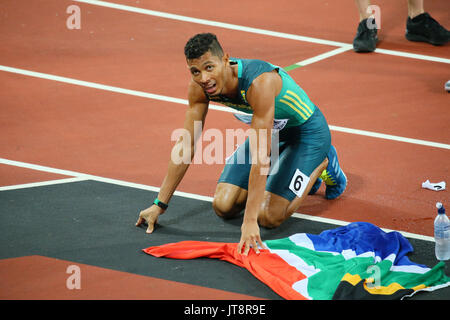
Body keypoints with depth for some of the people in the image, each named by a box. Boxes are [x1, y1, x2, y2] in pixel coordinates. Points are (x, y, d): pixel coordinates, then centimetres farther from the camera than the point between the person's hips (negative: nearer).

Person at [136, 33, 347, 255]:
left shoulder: (260, 83, -40)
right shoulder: (199, 86, -19)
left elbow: (261, 158, -42)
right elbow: (185, 145, -8)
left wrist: (250, 221, -45)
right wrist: (159, 204, -8)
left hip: (307, 131, -6)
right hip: (270, 131, 7)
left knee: (268, 217, -17)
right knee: (223, 207, -5)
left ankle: (322, 164, 8)